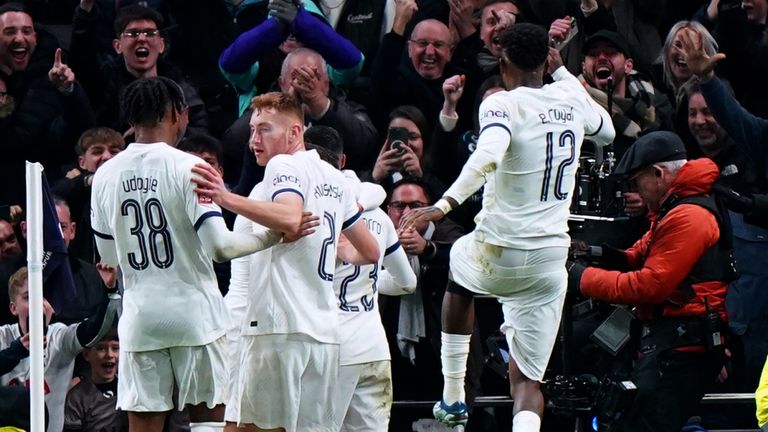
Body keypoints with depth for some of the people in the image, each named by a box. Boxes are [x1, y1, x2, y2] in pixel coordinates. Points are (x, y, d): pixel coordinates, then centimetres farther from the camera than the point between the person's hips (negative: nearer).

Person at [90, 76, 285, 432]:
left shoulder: (106, 174, 3)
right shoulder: (187, 167, -11)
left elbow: (108, 254, 12)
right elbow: (219, 246, -17)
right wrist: (272, 236, -5)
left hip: (139, 316, 3)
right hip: (194, 311, -3)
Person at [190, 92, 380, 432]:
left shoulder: (285, 165, -4)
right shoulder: (334, 178, 20)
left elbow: (290, 220, -26)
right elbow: (370, 251, 27)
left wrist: (228, 199, -32)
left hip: (280, 325, -8)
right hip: (324, 332, 8)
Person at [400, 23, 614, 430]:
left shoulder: (502, 104, -11)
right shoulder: (572, 99, 6)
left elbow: (488, 155, -33)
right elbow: (607, 131, 29)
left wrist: (445, 204, -41)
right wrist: (563, 71, 31)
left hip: (496, 254, -3)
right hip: (549, 260, 3)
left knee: (458, 263, 35)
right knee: (527, 380, 4)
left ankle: (452, 397, 38)